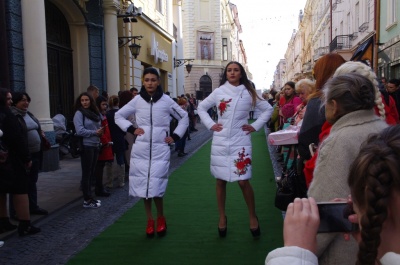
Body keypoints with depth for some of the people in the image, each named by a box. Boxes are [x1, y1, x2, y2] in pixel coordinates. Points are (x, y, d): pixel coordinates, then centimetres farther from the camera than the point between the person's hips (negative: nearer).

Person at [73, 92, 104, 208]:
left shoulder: (94, 113, 12)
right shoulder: (79, 113, -7)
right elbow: (80, 131, -16)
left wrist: (100, 132, -3)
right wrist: (95, 132, -15)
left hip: (95, 145, 7)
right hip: (86, 146, -7)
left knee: (91, 172, 13)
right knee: (86, 173, -2)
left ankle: (90, 197, 22)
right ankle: (87, 200, 5)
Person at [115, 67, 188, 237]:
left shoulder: (166, 101, 0)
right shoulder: (137, 100, 4)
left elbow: (184, 117, 11)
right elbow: (118, 116, 13)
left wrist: (175, 136, 3)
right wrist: (131, 129, 0)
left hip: (160, 150, -2)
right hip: (141, 150, 2)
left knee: (155, 187, -9)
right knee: (143, 186, 5)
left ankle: (161, 218, 17)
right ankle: (150, 220, 23)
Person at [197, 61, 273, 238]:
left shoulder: (249, 93, 3)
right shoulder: (219, 92, 4)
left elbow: (267, 109, 10)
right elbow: (202, 107, 13)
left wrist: (255, 126, 0)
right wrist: (210, 124, 1)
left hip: (240, 142, -1)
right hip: (220, 142, 2)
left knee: (243, 181, -6)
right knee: (220, 181, 7)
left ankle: (252, 216, 15)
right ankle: (222, 217, 23)